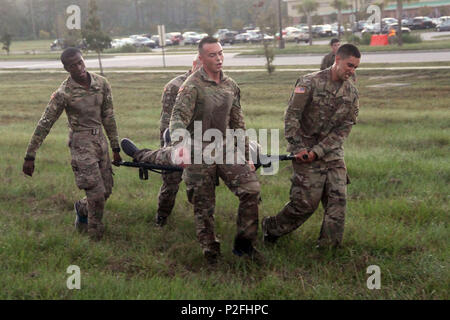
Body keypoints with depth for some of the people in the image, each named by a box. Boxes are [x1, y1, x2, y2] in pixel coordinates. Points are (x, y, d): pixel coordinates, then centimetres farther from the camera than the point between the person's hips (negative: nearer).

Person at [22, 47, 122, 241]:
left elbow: (108, 117, 9)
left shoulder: (101, 84, 0)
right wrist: (30, 156, -11)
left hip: (100, 139, 6)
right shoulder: (64, 93, -14)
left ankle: (81, 208, 42)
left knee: (106, 190, 11)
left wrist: (115, 148, 11)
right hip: (81, 143, -6)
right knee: (96, 193, -9)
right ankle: (95, 236, 10)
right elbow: (44, 125, -11)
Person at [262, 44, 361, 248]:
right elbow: (291, 117, -11)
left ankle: (330, 246, 7)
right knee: (306, 202, -5)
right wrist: (298, 149, -16)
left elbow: (344, 129, -1)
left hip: (333, 153, 5)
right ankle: (270, 228, 17)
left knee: (338, 199, -3)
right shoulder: (310, 83, -11)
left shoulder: (351, 93, 4)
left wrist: (317, 151, -12)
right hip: (305, 151, -5)